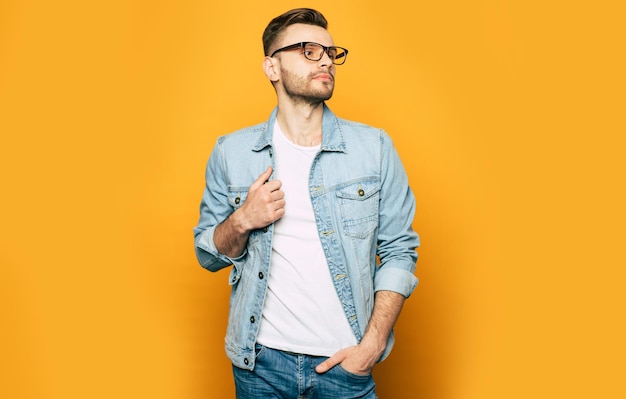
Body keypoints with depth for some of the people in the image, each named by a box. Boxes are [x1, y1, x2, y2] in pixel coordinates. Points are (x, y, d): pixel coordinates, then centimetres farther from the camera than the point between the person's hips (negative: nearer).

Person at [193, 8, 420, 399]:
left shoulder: (374, 147, -3)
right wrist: (242, 221, -15)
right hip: (261, 359, 1)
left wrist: (373, 344, -9)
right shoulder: (232, 151, -1)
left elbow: (400, 250, -2)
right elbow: (209, 254, 5)